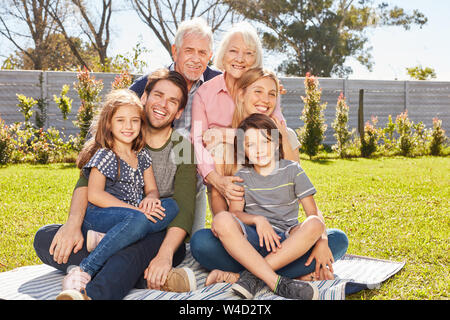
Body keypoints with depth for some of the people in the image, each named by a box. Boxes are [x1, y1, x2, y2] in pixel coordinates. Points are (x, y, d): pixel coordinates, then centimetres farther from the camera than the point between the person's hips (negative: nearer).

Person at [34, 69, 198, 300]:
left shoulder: (183, 147, 2)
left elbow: (184, 208, -11)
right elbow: (88, 181, -4)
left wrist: (165, 255, -29)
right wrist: (74, 223, -25)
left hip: (160, 239, -4)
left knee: (133, 245, -38)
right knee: (44, 238, -20)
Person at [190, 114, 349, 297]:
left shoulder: (292, 170, 10)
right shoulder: (242, 177, 13)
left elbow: (313, 212, 1)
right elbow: (235, 212, -1)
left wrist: (322, 241, -19)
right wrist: (257, 219, -24)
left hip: (288, 242, 1)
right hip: (252, 240, 0)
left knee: (339, 240, -30)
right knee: (222, 219, -31)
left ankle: (252, 277, -35)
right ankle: (277, 282, -39)